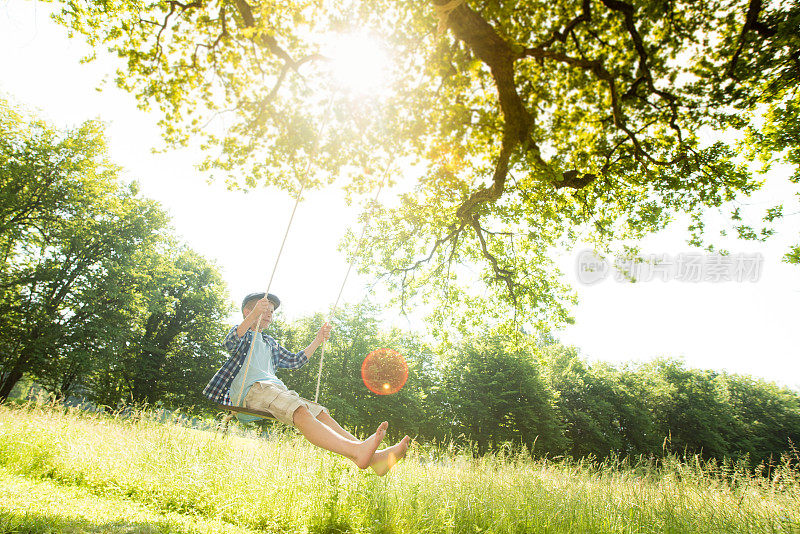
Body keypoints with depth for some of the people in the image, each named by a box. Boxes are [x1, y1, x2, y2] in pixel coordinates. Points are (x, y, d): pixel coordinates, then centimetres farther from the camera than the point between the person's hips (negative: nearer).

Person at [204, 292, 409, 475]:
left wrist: (318, 341, 29)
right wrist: (253, 316, -27)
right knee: (301, 413, -33)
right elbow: (228, 343, -11)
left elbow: (294, 361, 38)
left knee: (321, 414, -16)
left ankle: (373, 457, -33)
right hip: (252, 389, -7)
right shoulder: (243, 334, 14)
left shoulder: (269, 343, 36)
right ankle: (355, 450, -55)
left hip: (277, 390, 7)